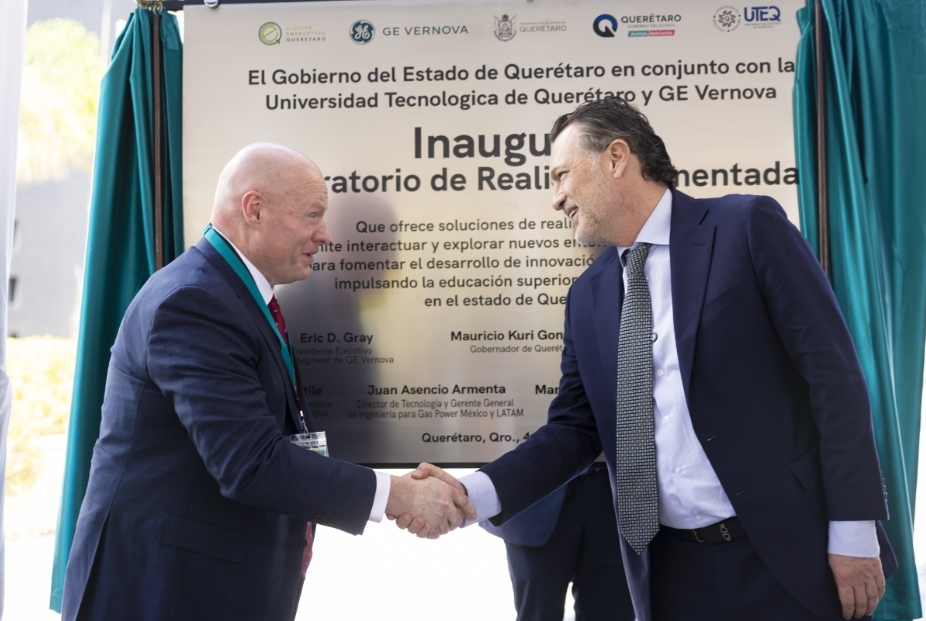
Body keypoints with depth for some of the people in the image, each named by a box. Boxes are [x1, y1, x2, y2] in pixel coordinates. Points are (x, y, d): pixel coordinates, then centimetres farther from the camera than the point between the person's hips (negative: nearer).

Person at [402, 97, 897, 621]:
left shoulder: (748, 227, -6)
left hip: (789, 553, -4)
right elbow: (575, 429, 9)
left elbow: (833, 372, -9)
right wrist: (475, 493, -7)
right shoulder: (588, 296, 10)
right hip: (670, 567, 5)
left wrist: (854, 530, -12)